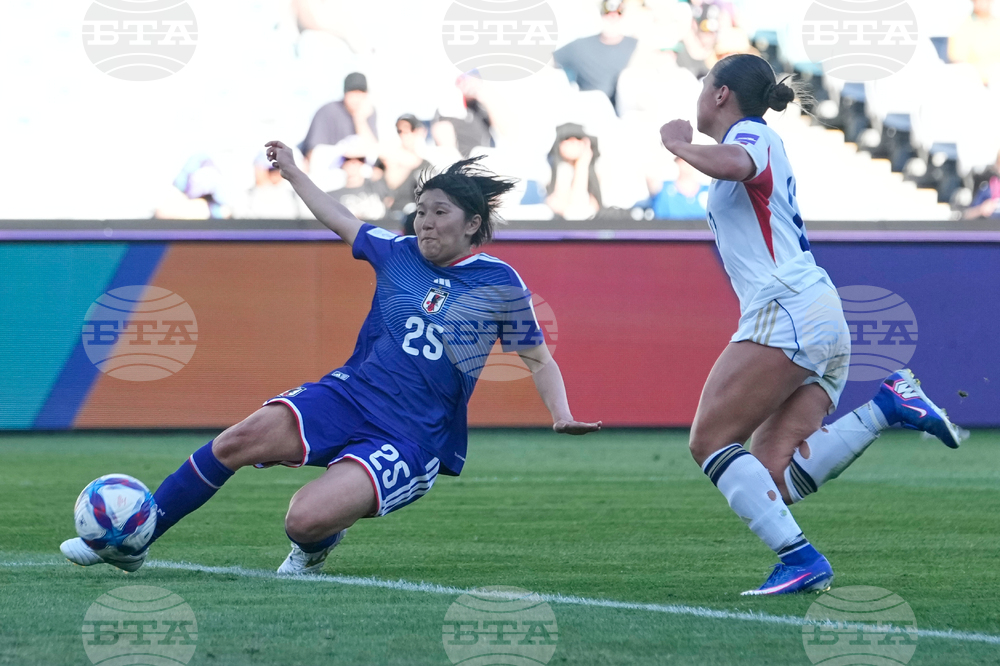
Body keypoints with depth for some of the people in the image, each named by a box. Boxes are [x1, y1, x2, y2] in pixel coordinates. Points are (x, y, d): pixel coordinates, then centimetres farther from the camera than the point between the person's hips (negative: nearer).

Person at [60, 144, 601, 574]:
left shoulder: (500, 285, 0)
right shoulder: (397, 254, 9)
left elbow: (539, 361, 8)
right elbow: (341, 222, 28)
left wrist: (561, 416, -8)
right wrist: (293, 173, 36)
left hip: (411, 440, -4)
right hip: (348, 396, 4)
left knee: (305, 519, -28)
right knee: (240, 440, -23)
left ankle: (317, 544, 12)